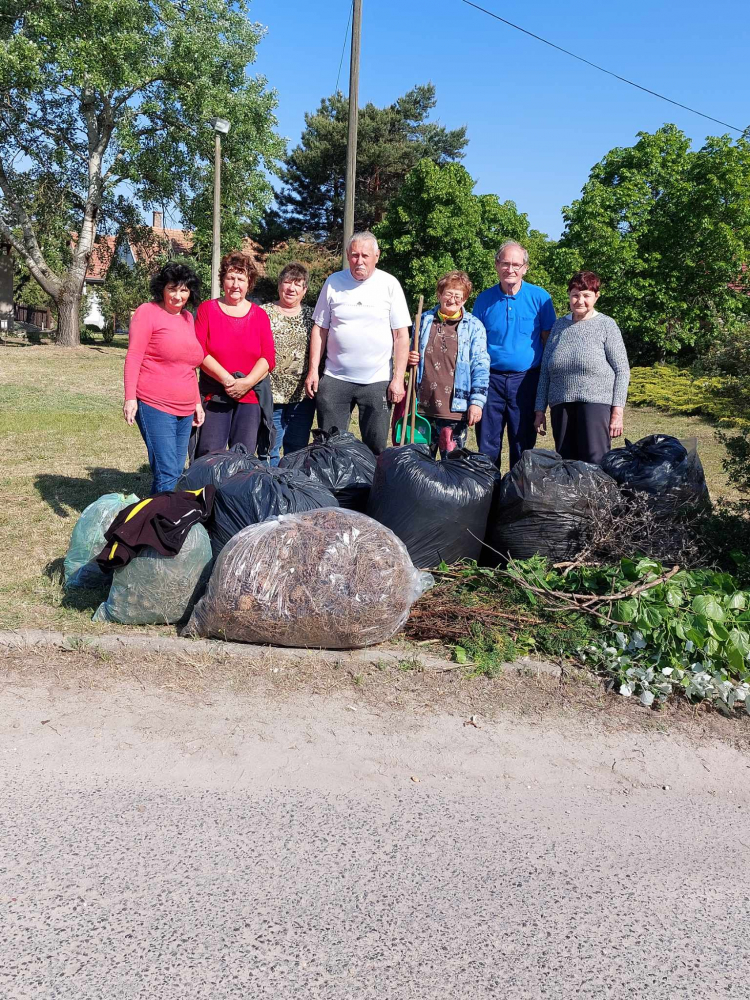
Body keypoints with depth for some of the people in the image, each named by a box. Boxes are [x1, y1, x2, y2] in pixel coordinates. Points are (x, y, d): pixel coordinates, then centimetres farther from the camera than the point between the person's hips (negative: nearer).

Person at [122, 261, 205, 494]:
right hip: (154, 406, -7)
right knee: (167, 474, -12)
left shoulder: (187, 317, 17)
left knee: (176, 473, 9)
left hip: (184, 410, 7)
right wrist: (130, 397, -16)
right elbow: (133, 357, -7)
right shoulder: (148, 312, -2)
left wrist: (197, 402, 21)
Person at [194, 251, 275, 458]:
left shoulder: (259, 315, 10)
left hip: (250, 396, 2)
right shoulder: (207, 309, 5)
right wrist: (227, 380, -14)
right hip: (214, 395, -1)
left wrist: (247, 382, -13)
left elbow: (268, 357, 2)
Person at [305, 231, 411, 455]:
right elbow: (319, 328, 8)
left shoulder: (390, 284, 0)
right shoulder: (333, 282, 5)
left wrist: (398, 378, -7)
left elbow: (401, 335, -1)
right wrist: (313, 370, 1)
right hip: (334, 379, 2)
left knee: (376, 448, 4)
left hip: (377, 381, -1)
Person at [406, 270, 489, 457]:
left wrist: (477, 401, -11)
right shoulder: (424, 320, 12)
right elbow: (413, 354, 24)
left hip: (455, 409, -3)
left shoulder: (473, 326, 2)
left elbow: (480, 367, -3)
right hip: (424, 406, 4)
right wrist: (410, 360, 0)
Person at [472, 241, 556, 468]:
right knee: (487, 445, 5)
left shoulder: (539, 297, 0)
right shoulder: (484, 299, 5)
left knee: (523, 445, 7)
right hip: (491, 379, 1)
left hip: (526, 379, -1)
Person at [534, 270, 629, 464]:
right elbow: (545, 371, 15)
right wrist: (540, 410, 11)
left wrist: (617, 411, -7)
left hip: (596, 404, -4)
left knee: (595, 463, -11)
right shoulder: (559, 325, 15)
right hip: (561, 405, 4)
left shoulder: (606, 325, 4)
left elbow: (622, 371, 1)